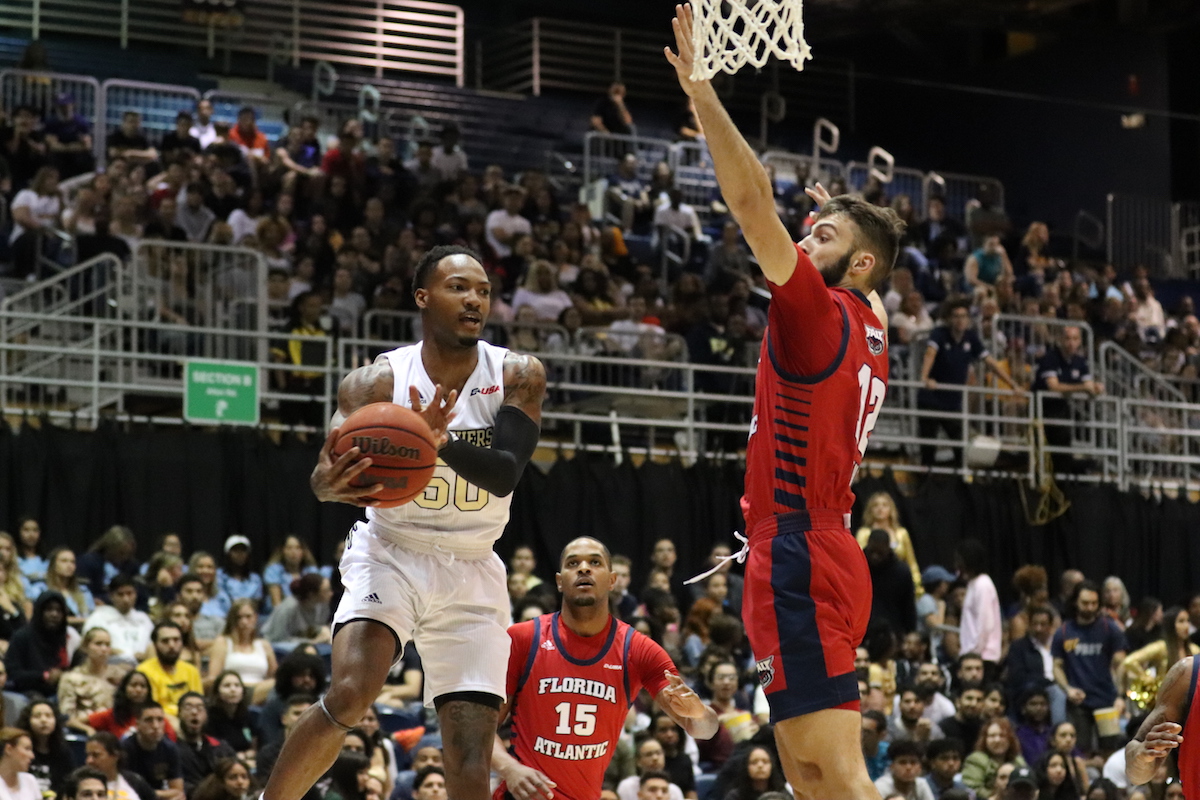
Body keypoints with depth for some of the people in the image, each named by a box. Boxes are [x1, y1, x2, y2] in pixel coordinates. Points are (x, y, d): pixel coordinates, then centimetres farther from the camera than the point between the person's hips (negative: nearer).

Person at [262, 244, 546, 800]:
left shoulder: (517, 376, -6)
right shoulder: (378, 381, -10)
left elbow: (505, 474, -20)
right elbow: (323, 475, -20)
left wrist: (442, 444, -39)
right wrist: (335, 482, -45)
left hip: (471, 572, 2)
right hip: (390, 554, -2)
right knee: (350, 696, -27)